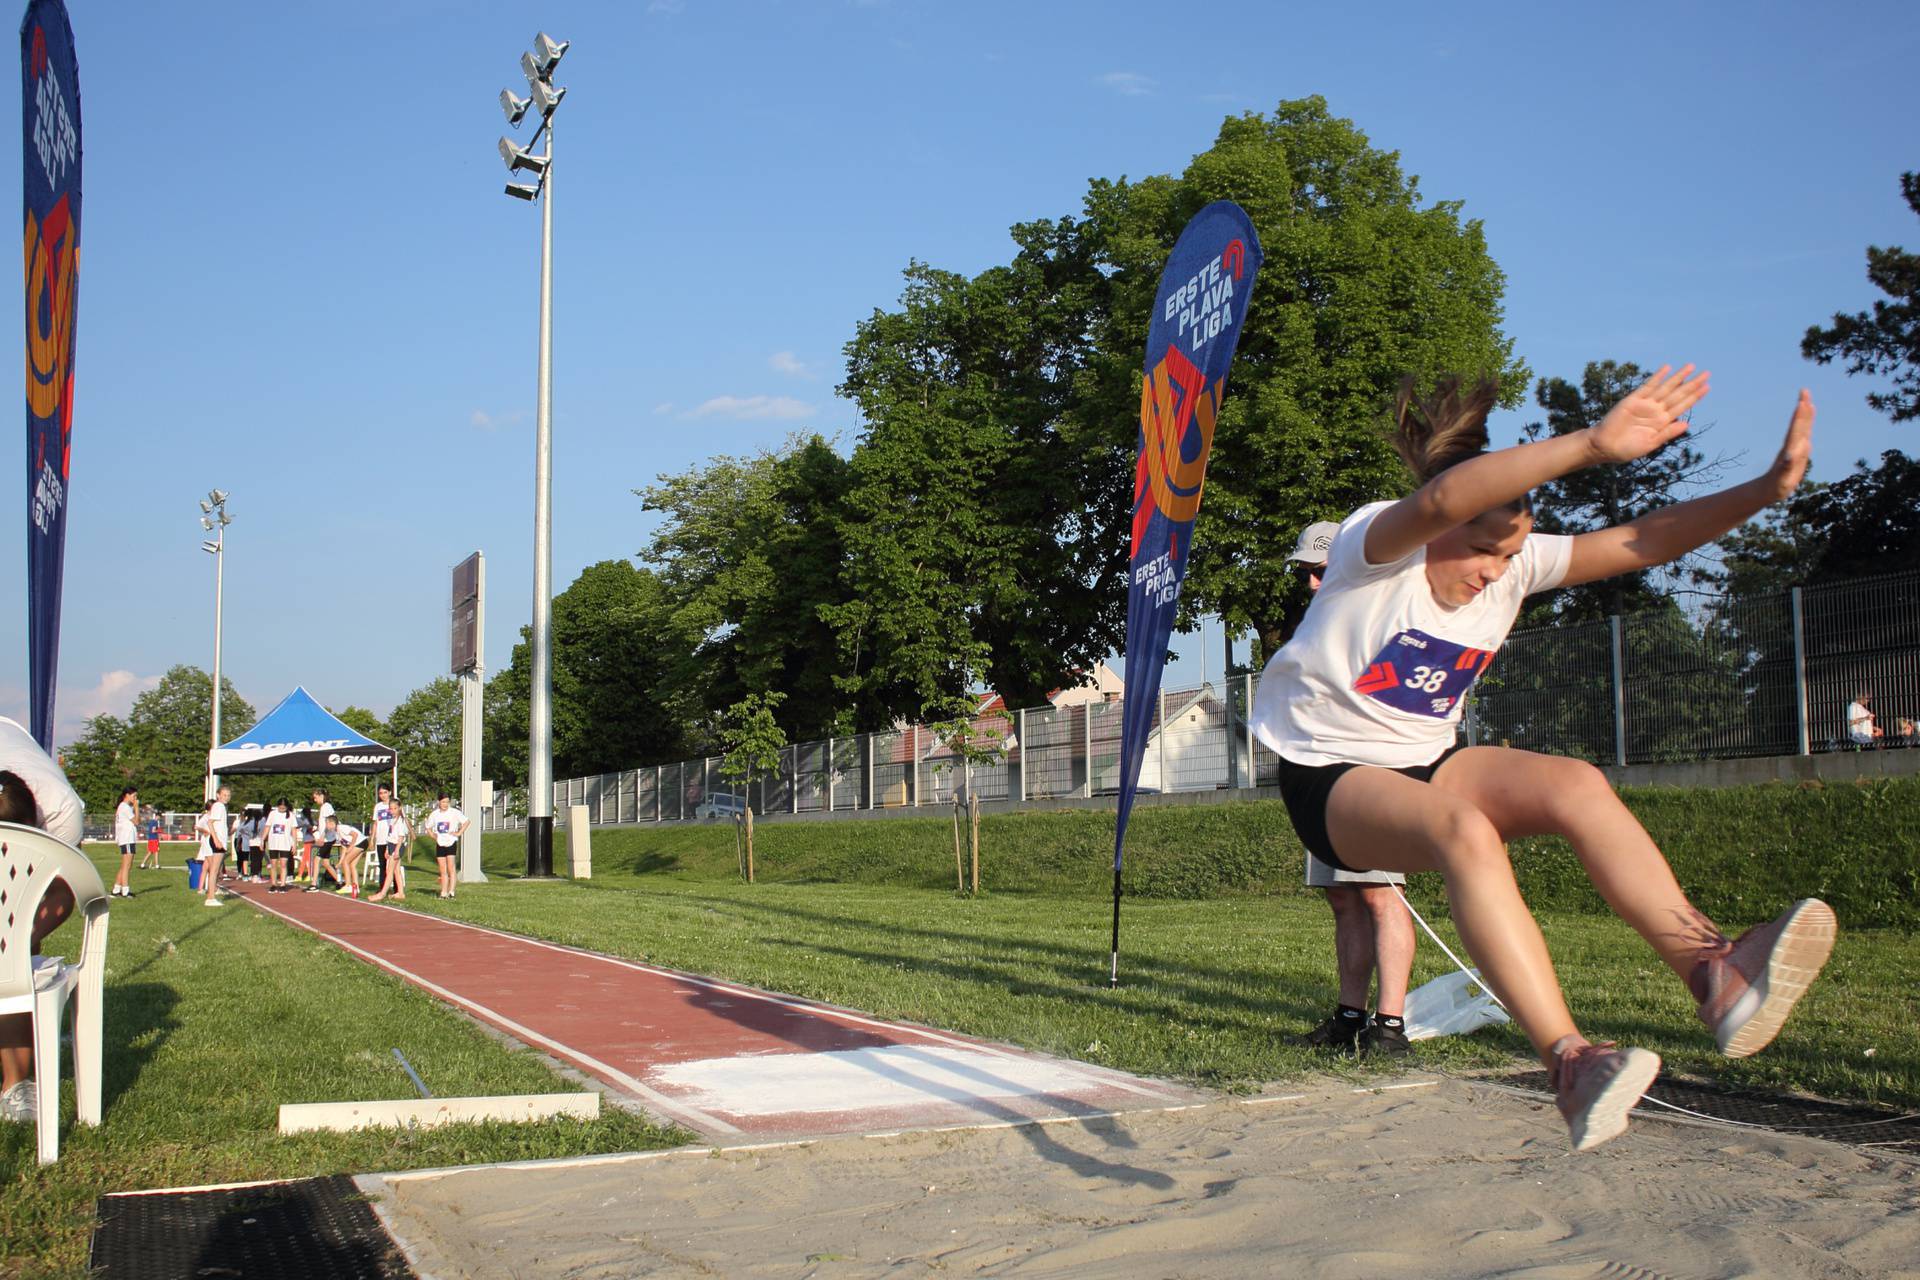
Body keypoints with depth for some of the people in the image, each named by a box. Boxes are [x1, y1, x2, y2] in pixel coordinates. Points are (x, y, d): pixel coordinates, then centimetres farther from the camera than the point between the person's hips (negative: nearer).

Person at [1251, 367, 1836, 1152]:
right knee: (1464, 830, -38)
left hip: (1428, 762, 6)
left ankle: (1715, 977, -33)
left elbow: (1643, 542, -10)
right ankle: (1569, 1061, -46)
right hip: (1331, 776, -6)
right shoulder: (1375, 545, -19)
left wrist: (1764, 489, -25)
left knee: (1576, 785, -25)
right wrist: (1592, 446, -51)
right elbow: (1441, 499, -42)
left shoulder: (1515, 566, -2)